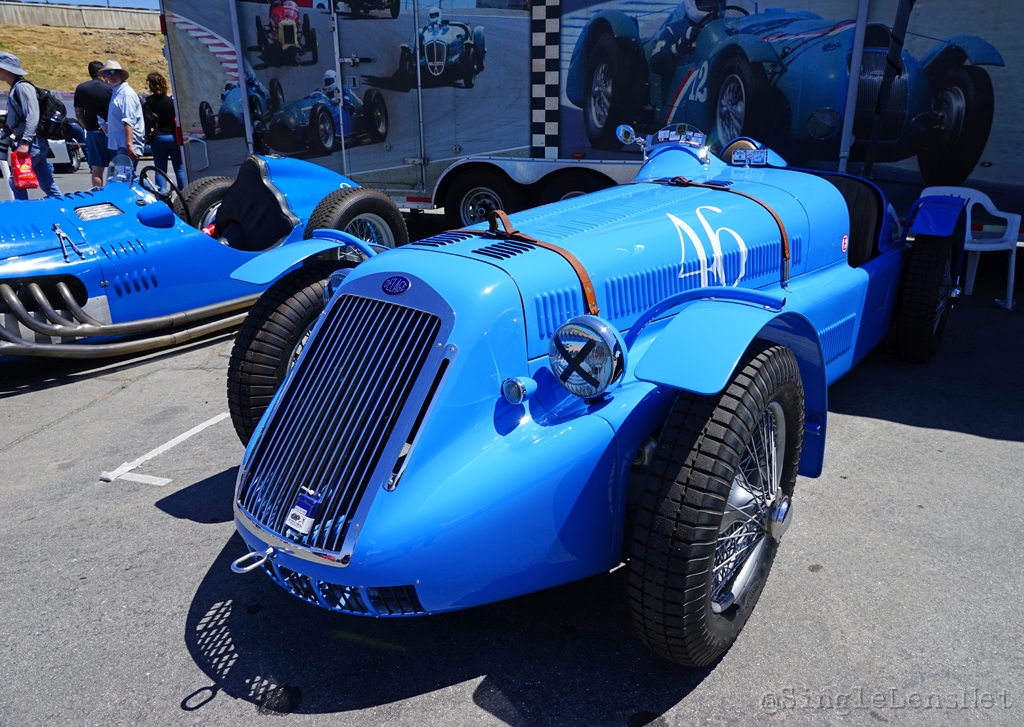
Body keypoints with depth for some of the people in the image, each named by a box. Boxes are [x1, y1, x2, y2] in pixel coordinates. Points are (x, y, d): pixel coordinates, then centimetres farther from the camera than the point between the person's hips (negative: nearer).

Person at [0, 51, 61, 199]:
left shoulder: (22, 87, -12)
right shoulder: (15, 88, 17)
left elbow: (32, 116, -22)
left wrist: (25, 142, -27)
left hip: (32, 143, -10)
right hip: (33, 143, 10)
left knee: (16, 181, -8)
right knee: (46, 183, 10)